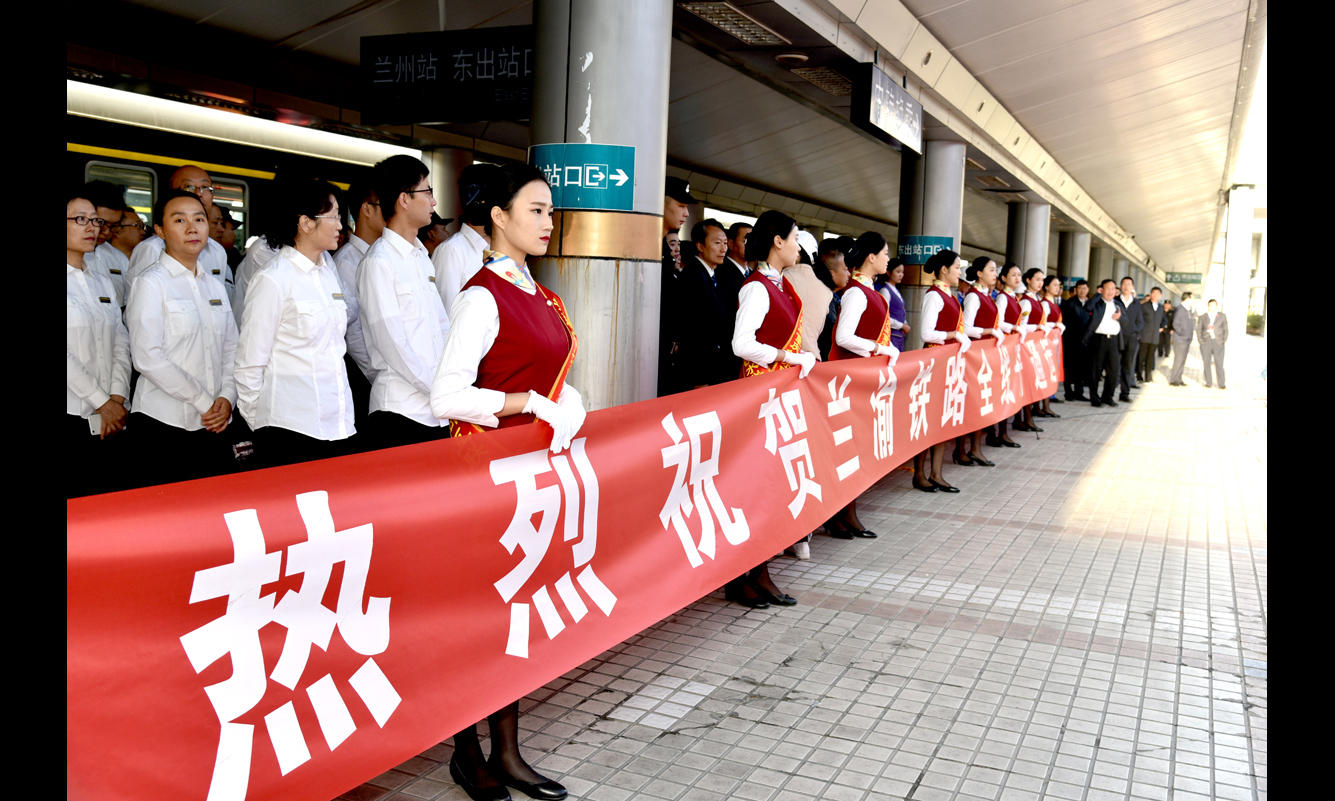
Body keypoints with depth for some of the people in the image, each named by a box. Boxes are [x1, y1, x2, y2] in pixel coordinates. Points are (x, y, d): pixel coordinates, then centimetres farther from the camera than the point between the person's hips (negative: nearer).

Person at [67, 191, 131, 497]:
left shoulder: (102, 283, 17)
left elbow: (121, 344, 10)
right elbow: (65, 355, -11)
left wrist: (117, 398, -3)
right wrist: (102, 402, -10)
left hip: (109, 419, 6)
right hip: (72, 416, -5)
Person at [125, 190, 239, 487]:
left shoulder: (215, 285, 16)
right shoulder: (151, 283, -3)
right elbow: (147, 357, -12)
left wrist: (227, 397, -3)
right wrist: (203, 401, -12)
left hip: (215, 425, 5)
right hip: (164, 425, -5)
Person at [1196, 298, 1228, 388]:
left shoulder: (1222, 316, 10)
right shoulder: (1202, 317, 10)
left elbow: (1225, 329, 9)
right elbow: (1198, 329, 9)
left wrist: (1224, 340, -1)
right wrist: (1200, 340, -2)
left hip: (1218, 343, -1)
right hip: (1206, 342, 1)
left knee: (1219, 364, -3)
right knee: (1206, 363, 3)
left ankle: (1222, 384, 3)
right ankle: (1208, 383, 12)